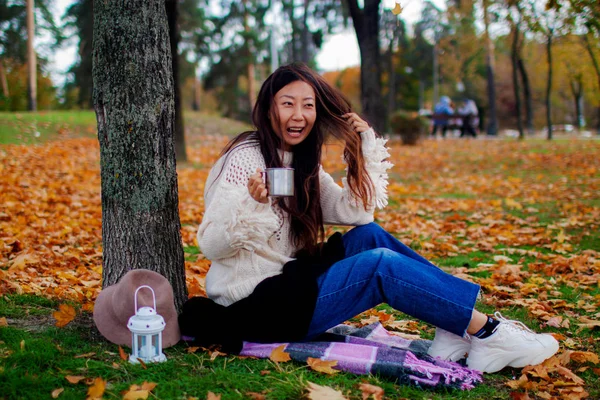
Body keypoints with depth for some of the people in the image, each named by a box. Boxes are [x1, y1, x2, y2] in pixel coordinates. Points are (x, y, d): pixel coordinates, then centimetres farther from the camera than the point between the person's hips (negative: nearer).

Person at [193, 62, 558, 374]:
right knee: (380, 264, -17)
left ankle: (455, 329, -6)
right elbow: (210, 245, -20)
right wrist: (252, 204, -37)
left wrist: (366, 147, -2)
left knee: (368, 235, -2)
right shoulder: (246, 158, -14)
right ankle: (488, 334, -11)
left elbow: (356, 212, 3)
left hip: (287, 284, 9)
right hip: (254, 306, -8)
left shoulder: (302, 163, 11)